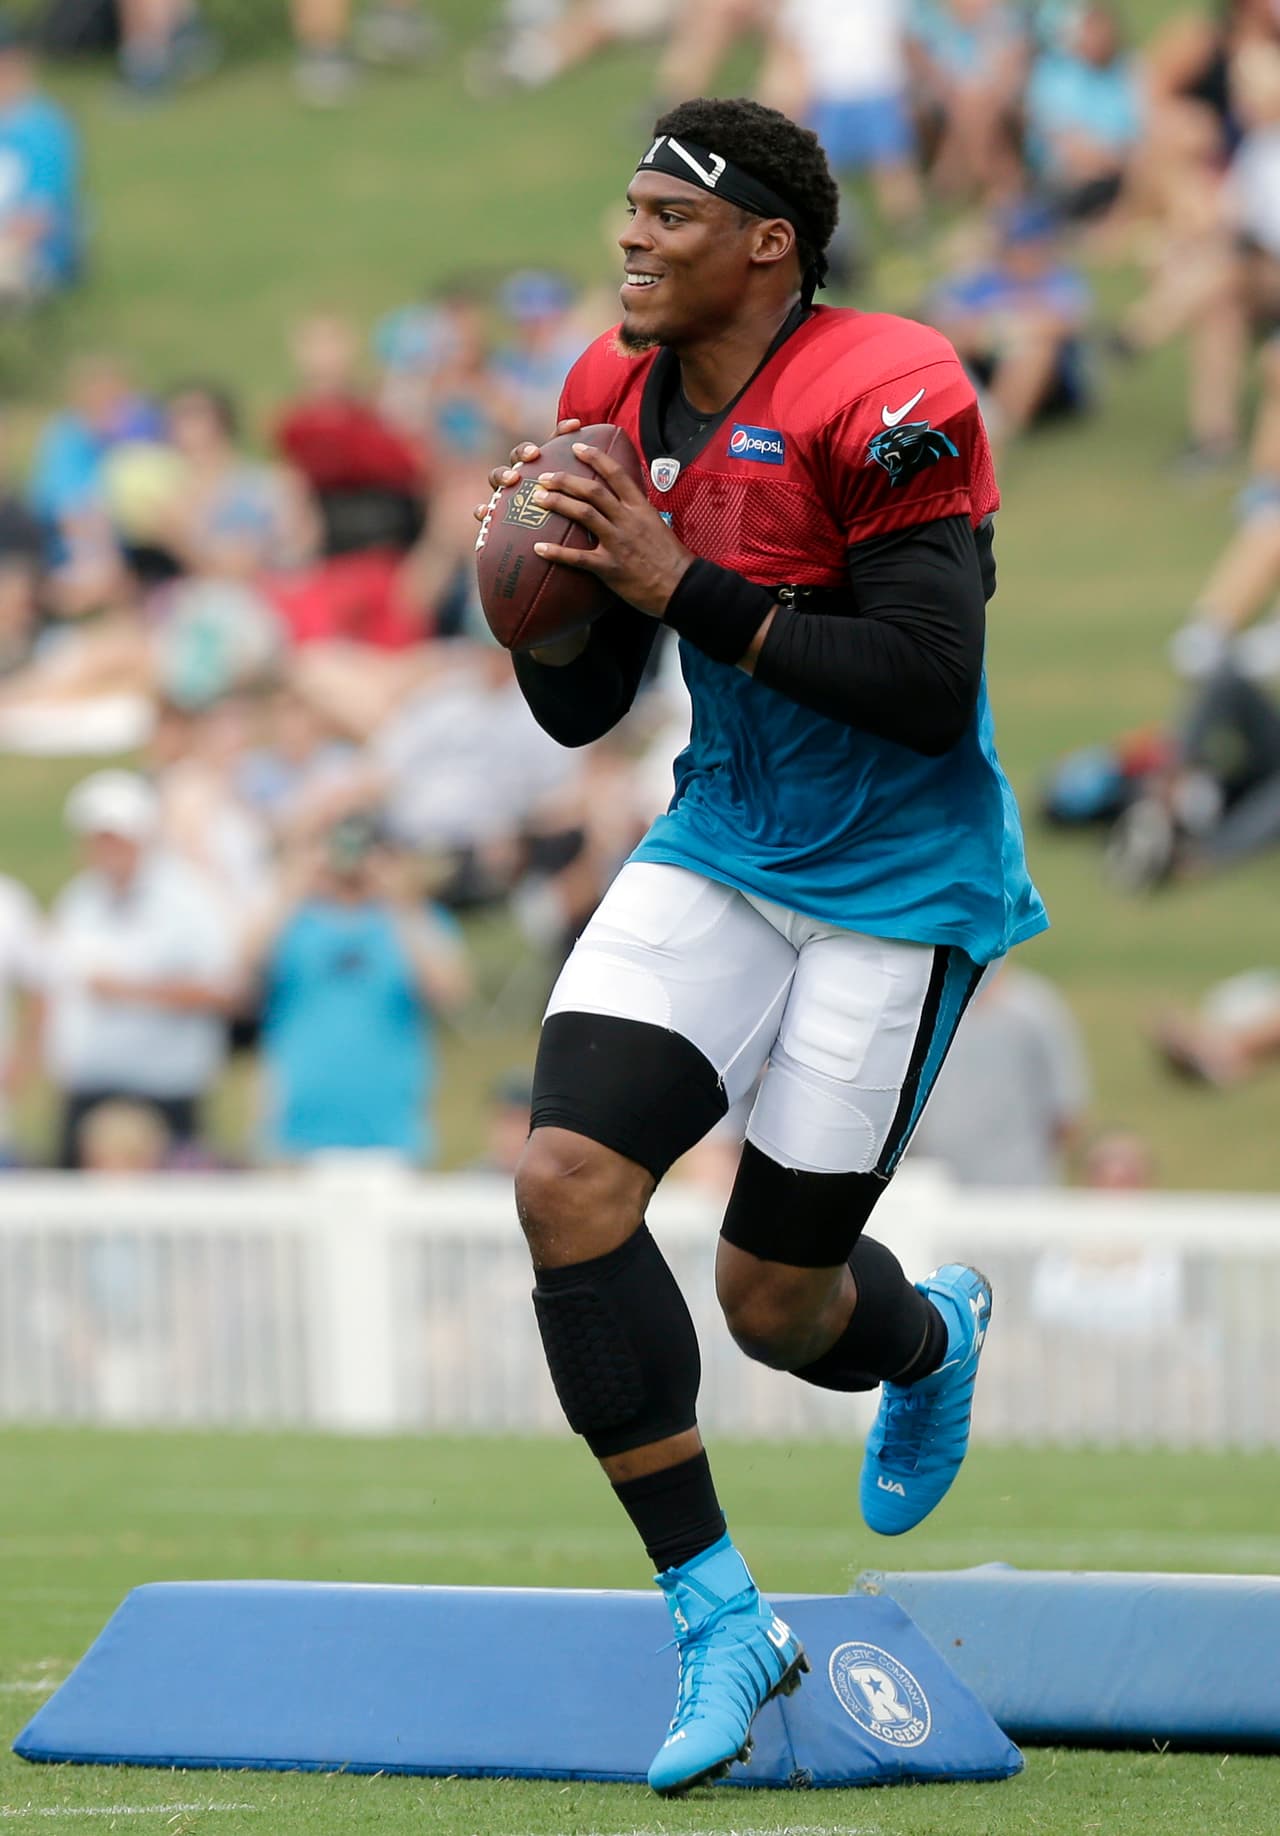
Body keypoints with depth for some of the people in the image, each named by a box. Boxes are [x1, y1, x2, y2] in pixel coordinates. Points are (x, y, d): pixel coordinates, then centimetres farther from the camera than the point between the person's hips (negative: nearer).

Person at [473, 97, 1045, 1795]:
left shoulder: (884, 401, -19)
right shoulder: (621, 401, 4)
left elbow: (930, 687, -25)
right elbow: (579, 710, 10)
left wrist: (683, 588, -25)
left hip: (898, 886, -6)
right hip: (722, 852, 6)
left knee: (773, 1297, 0)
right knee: (566, 1180, -15)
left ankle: (931, 1336, 41)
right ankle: (719, 1618, -6)